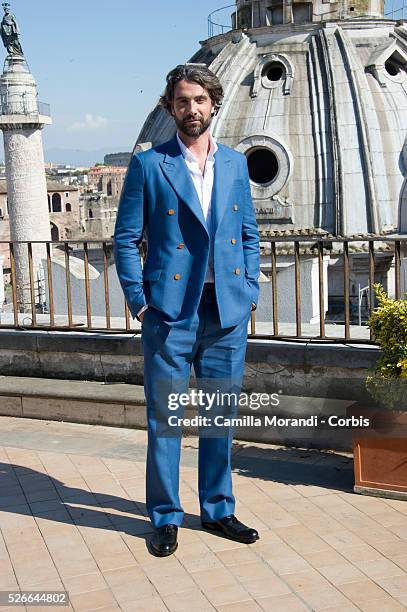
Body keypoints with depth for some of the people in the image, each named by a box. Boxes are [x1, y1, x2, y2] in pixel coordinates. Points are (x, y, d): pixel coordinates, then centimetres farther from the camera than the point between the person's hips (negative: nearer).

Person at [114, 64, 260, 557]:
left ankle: (218, 510, 27)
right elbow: (126, 239, -1)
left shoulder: (235, 164, 11)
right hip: (171, 312, -3)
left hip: (228, 312, 4)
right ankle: (165, 517, 18)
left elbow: (249, 235, 16)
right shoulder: (148, 164, -1)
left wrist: (249, 290, 5)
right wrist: (138, 302, -7)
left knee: (221, 416, 12)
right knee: (164, 418, 3)